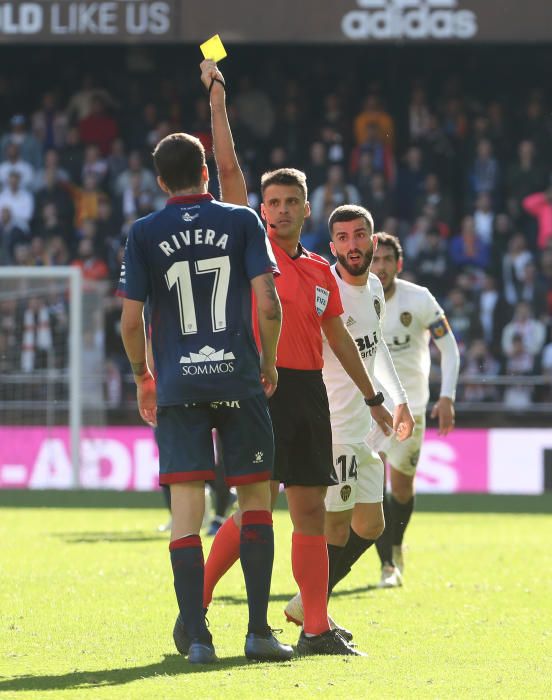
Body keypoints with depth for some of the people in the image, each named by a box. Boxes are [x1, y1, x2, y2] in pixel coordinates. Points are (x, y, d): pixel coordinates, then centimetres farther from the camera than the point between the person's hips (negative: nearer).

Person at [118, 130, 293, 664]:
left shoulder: (144, 234, 2)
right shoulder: (243, 223, 2)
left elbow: (131, 320, 0)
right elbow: (268, 305, -5)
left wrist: (143, 376, 16)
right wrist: (269, 362, 10)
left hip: (177, 385, 0)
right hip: (238, 379, 0)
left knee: (186, 509, -1)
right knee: (256, 496, 9)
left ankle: (196, 636, -6)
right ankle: (258, 631, 3)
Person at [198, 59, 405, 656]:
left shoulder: (320, 272, 15)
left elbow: (338, 337, 23)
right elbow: (228, 169, -5)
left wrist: (372, 398, 25)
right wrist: (217, 101, -8)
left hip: (308, 392, 6)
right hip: (259, 387, -6)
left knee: (310, 508, 5)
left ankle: (316, 628, 7)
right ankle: (194, 606, -4)